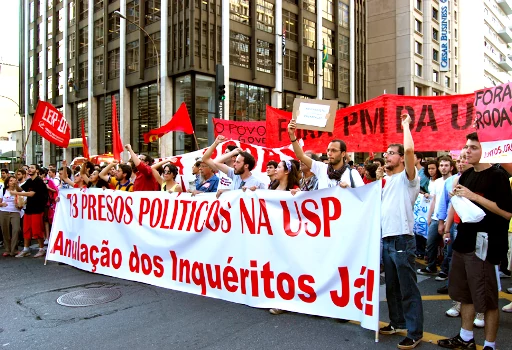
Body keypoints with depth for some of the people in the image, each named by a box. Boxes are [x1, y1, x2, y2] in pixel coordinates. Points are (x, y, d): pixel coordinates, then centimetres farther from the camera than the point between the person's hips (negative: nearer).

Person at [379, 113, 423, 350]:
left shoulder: (407, 177, -8)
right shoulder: (388, 180, 16)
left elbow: (409, 149, -24)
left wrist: (405, 125, -12)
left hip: (402, 240, -8)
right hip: (386, 239, 8)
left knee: (408, 288, 0)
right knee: (391, 286, 17)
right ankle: (397, 322, 31)